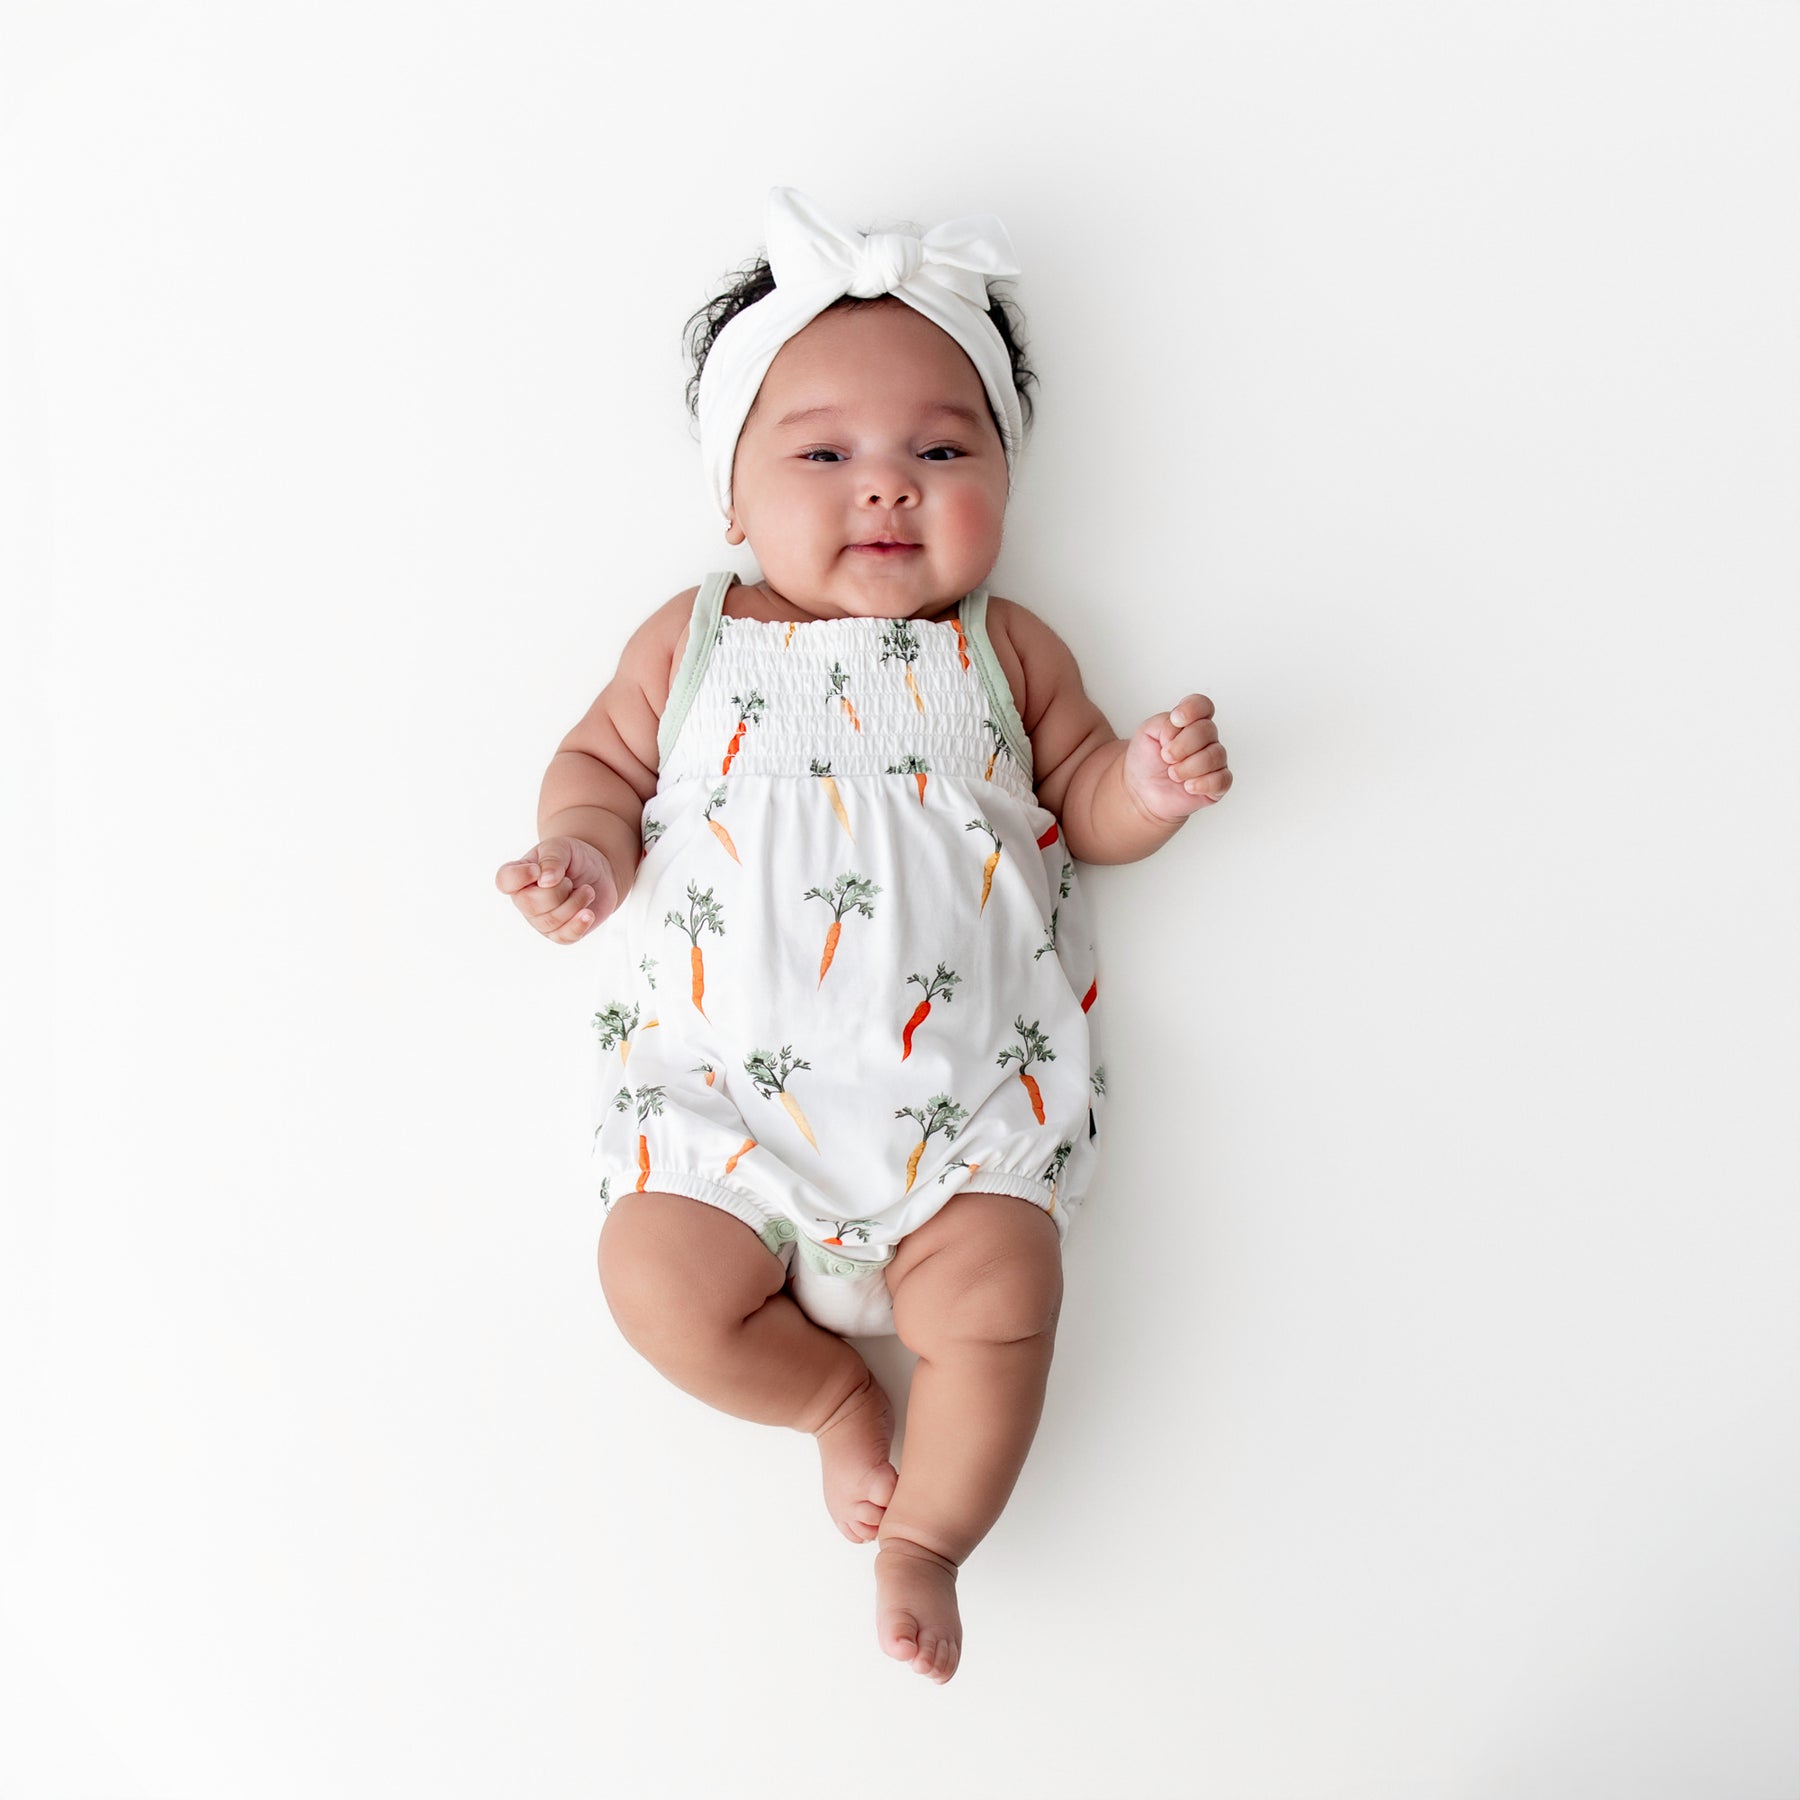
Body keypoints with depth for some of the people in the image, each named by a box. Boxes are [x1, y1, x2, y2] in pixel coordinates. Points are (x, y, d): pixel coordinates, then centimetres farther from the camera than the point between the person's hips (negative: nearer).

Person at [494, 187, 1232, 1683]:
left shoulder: (1007, 652, 11)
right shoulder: (691, 642, 11)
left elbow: (1082, 803, 14)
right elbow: (602, 757, 16)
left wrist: (1151, 785, -9)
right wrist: (587, 848, -7)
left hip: (960, 1088, 0)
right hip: (729, 1082, 1)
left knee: (1001, 1294, -19)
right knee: (660, 1279, -17)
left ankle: (925, 1540, 9)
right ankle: (833, 1388, 14)